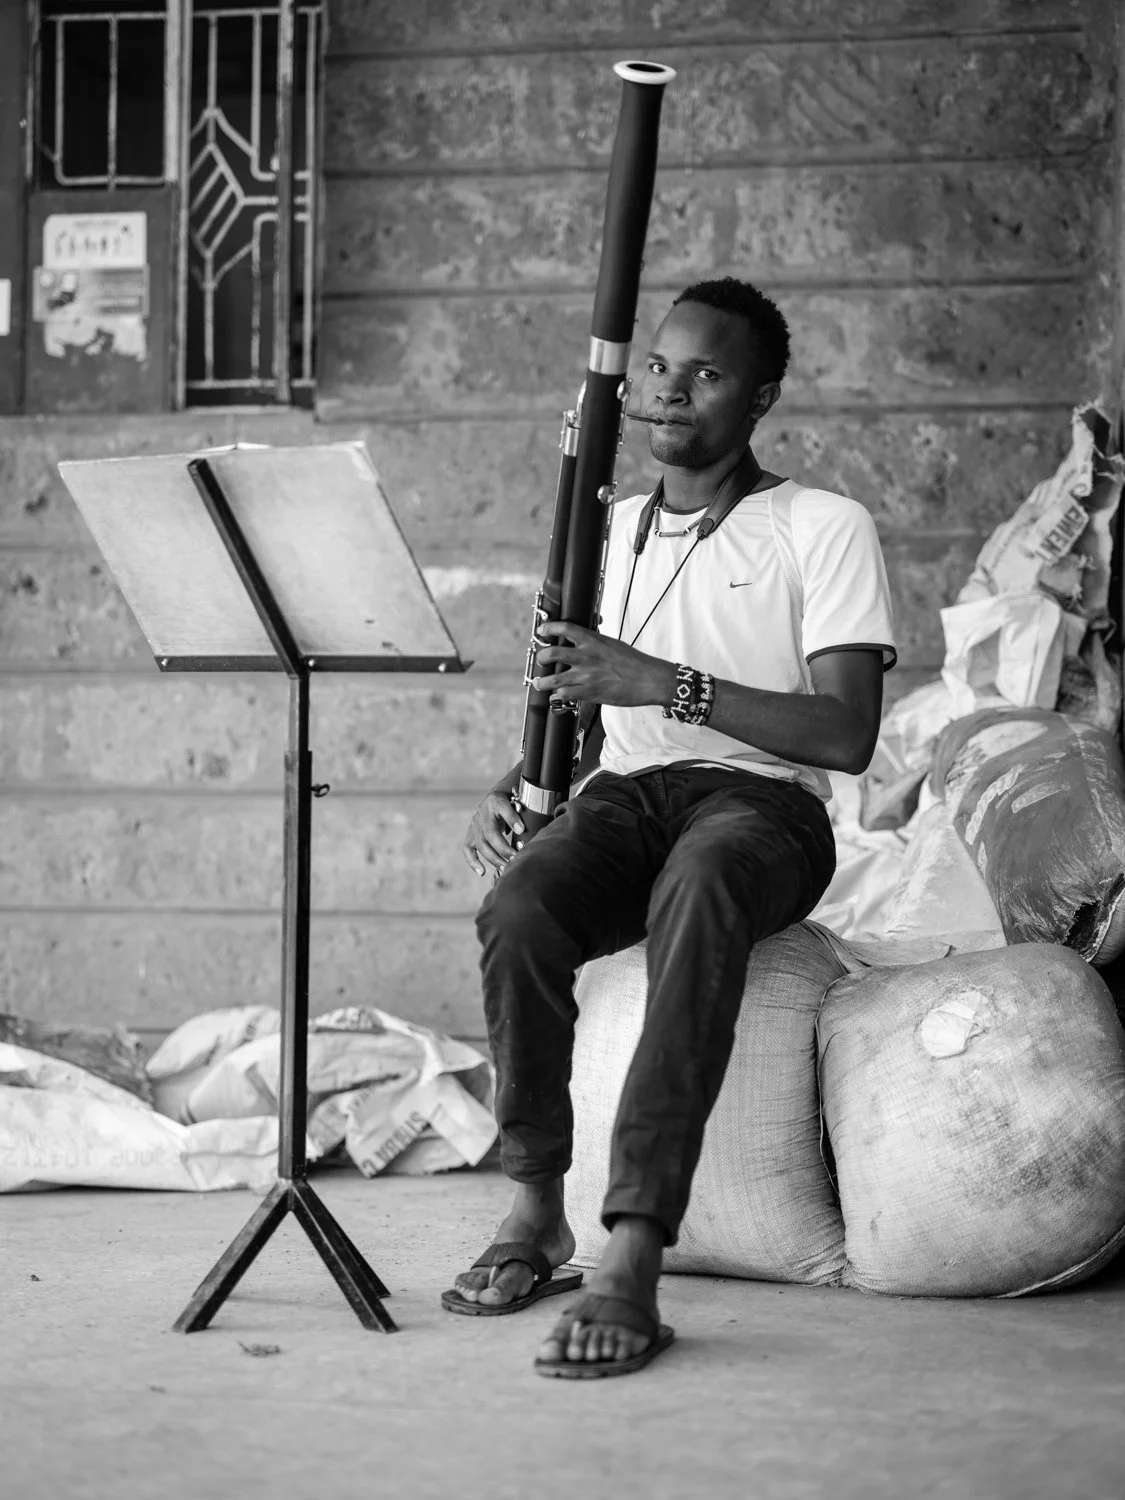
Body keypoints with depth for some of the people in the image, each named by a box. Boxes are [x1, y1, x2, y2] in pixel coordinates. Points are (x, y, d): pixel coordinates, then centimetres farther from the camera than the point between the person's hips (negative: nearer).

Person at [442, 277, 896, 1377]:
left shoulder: (823, 529, 4)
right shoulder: (612, 531, 23)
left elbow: (848, 734, -9)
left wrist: (663, 682, -19)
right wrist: (508, 789, 1)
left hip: (760, 802, -4)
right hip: (622, 794, 4)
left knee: (696, 891, -42)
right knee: (516, 910, -33)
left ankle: (632, 1262, -48)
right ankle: (534, 1212, -18)